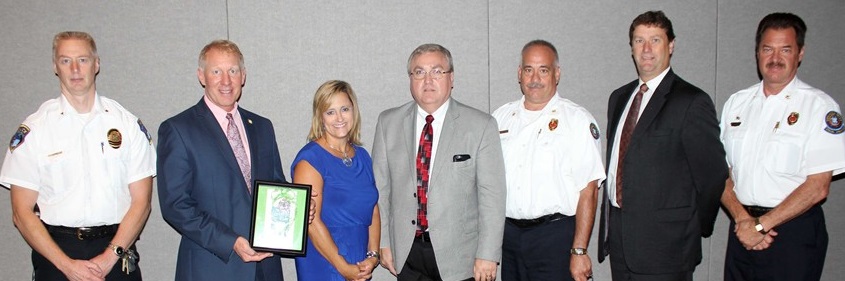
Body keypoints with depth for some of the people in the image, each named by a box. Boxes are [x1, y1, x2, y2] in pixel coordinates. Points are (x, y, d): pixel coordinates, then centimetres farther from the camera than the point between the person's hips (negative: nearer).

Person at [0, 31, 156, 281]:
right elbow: (22, 213, -1)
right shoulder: (33, 129, 1)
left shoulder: (127, 124, 2)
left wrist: (109, 257, -11)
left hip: (116, 258, 0)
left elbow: (140, 202, -1)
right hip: (54, 251, 0)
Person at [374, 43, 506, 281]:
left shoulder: (481, 125, -5)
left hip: (458, 254, -2)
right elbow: (380, 187, 6)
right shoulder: (388, 123, 4)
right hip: (407, 252, 3)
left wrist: (487, 255, -10)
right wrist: (383, 242, 4)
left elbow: (492, 195, -7)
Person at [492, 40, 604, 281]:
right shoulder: (500, 118, 9)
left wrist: (579, 251, -13)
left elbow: (588, 190, -9)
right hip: (507, 232, 4)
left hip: (555, 235, -4)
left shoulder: (578, 120, -5)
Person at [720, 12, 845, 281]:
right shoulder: (736, 103, 7)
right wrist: (742, 219, -9)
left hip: (795, 232, -4)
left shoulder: (819, 106, -6)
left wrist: (761, 224, -13)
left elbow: (817, 187, -12)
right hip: (743, 227, 4)